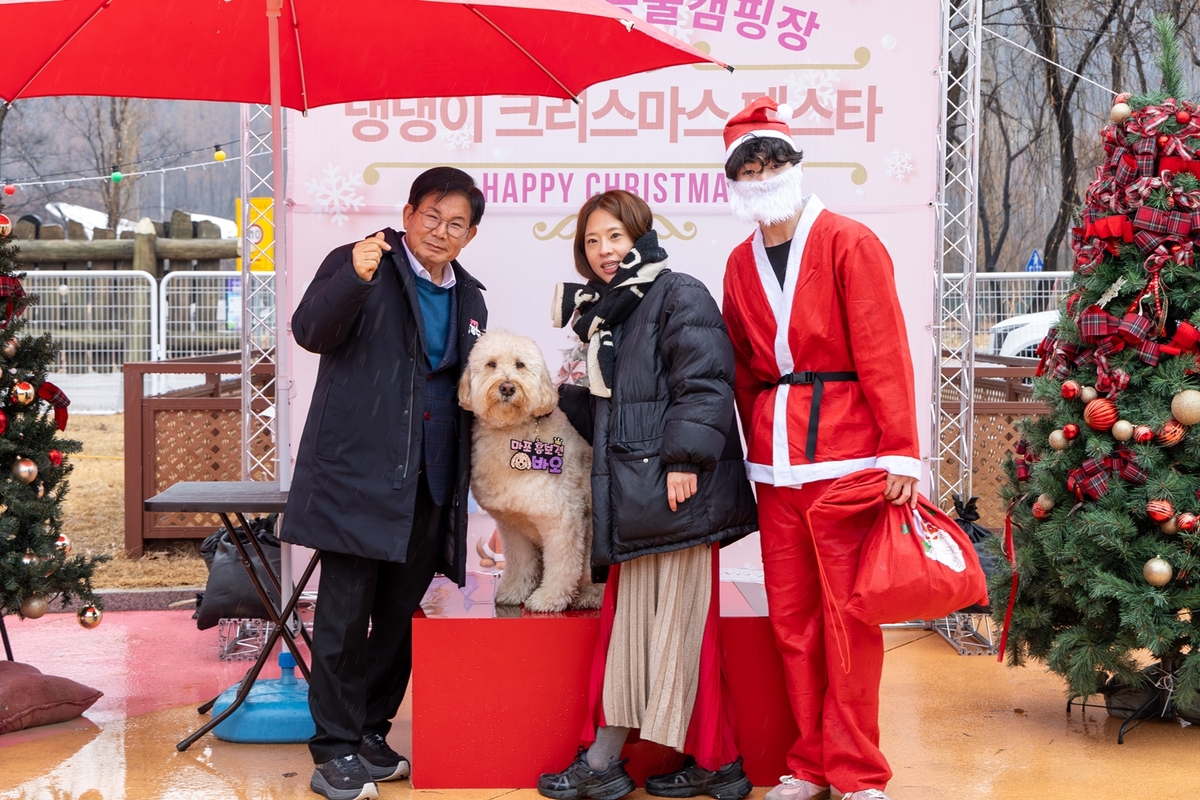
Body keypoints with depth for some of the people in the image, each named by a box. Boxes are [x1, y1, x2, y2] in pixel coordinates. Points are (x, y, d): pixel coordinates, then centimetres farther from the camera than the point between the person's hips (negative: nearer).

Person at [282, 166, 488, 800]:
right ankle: (335, 749, 6)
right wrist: (354, 279, -32)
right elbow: (311, 332, -17)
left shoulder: (468, 298, 18)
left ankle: (370, 733, 24)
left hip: (430, 483, 6)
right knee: (346, 615, -3)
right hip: (358, 473, -6)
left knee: (401, 616, 11)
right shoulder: (359, 265, -1)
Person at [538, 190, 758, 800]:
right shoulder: (604, 313, 21)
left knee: (680, 624, -4)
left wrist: (685, 460, -22)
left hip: (675, 493, -9)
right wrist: (569, 395, 12)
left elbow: (705, 382, -15)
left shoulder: (679, 296, -5)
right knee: (626, 620, 10)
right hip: (630, 497, 9)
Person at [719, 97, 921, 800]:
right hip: (776, 463, 6)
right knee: (791, 616, 8)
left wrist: (900, 451, -15)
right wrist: (758, 449, 12)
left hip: (844, 455, -5)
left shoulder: (848, 243, -3)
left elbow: (883, 350, -9)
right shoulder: (740, 264, 15)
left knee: (846, 612, -3)